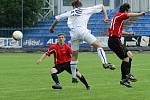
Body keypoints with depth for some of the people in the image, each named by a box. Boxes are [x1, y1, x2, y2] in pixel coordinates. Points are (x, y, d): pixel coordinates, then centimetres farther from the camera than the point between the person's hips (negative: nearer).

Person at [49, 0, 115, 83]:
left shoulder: (70, 13, 25)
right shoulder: (86, 10, 19)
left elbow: (57, 18, 30)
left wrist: (52, 27, 43)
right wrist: (105, 17, 25)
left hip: (73, 34, 3)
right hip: (83, 31, -3)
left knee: (74, 56, 13)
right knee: (98, 45, -3)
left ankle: (73, 77, 18)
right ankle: (105, 63, -27)